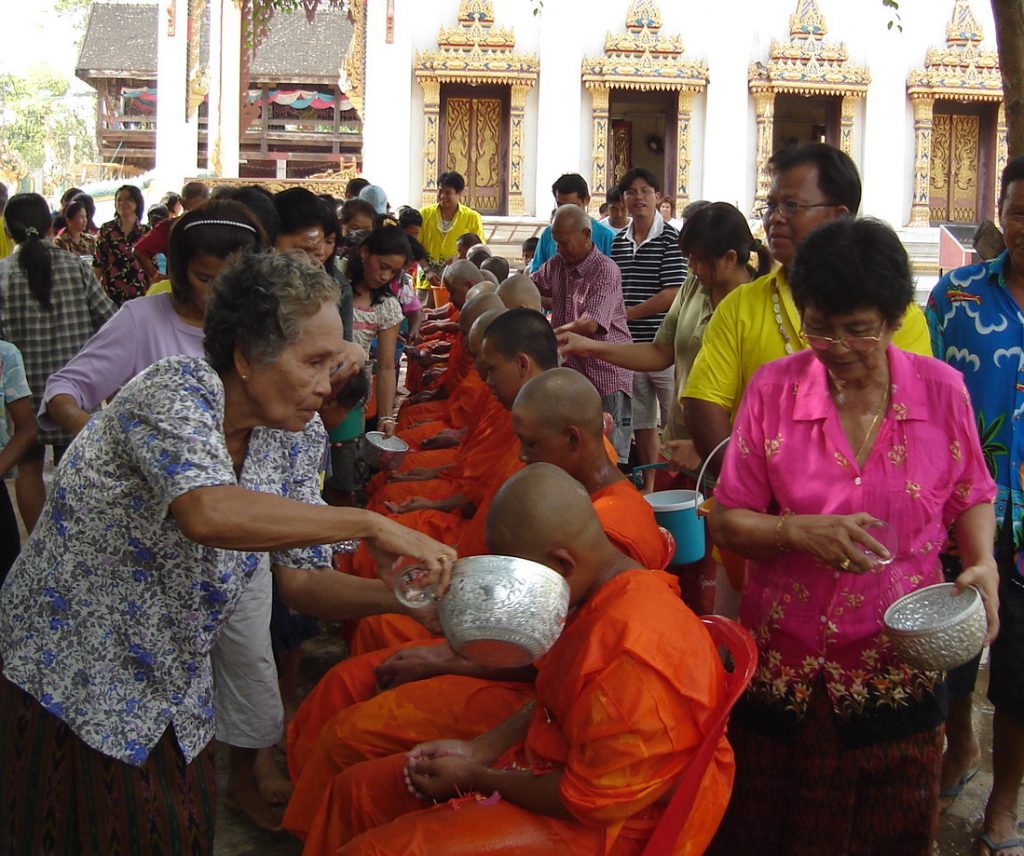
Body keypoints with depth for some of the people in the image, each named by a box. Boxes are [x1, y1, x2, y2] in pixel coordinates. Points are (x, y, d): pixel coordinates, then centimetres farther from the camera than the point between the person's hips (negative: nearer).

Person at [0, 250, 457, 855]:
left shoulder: (297, 436, -3)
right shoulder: (174, 392, -25)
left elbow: (301, 581, -4)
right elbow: (209, 514, -44)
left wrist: (399, 593, -21)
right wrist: (369, 524, -41)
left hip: (174, 687, 6)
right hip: (68, 676, -6)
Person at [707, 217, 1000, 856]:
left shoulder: (941, 390, -5)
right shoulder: (773, 390, -8)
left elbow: (972, 497, 10)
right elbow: (726, 521, -5)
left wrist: (983, 564, -10)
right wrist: (799, 531, -23)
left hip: (899, 664, 1)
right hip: (785, 663, 0)